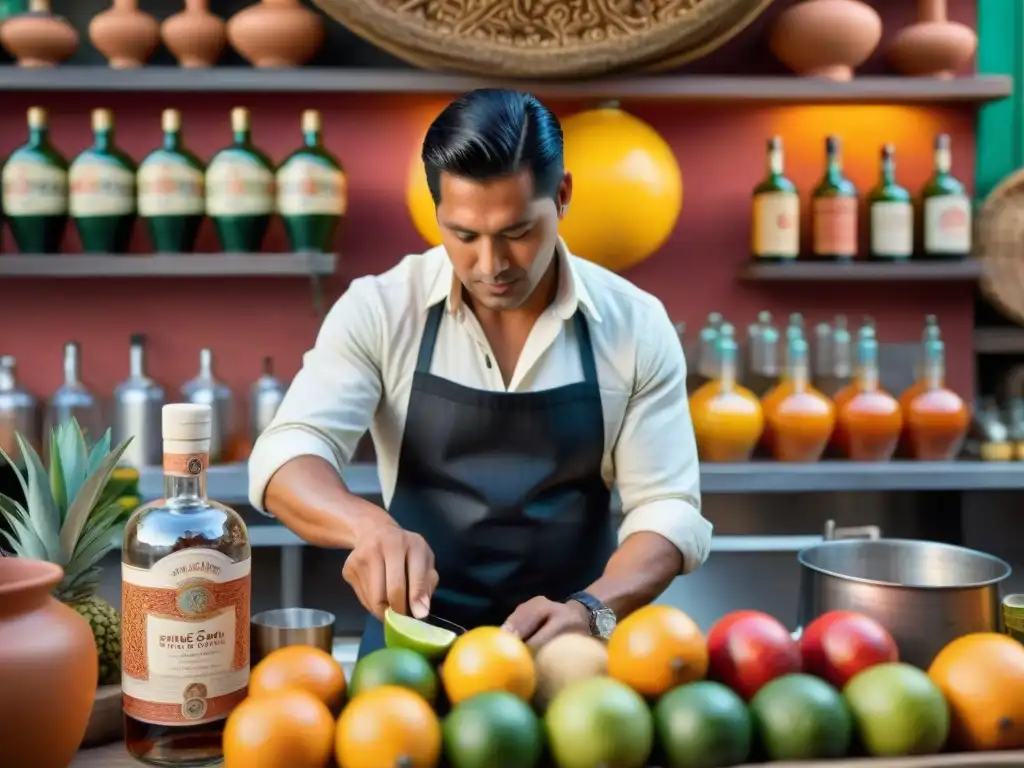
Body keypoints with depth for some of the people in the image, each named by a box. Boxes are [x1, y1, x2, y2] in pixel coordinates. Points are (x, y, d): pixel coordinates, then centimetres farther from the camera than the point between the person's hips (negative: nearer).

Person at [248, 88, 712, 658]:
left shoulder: (636, 325, -4)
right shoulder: (380, 310, -6)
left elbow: (667, 508, -6)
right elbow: (286, 456, -14)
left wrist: (591, 611, -24)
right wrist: (369, 524, -35)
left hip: (568, 652, 3)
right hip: (409, 644, -2)